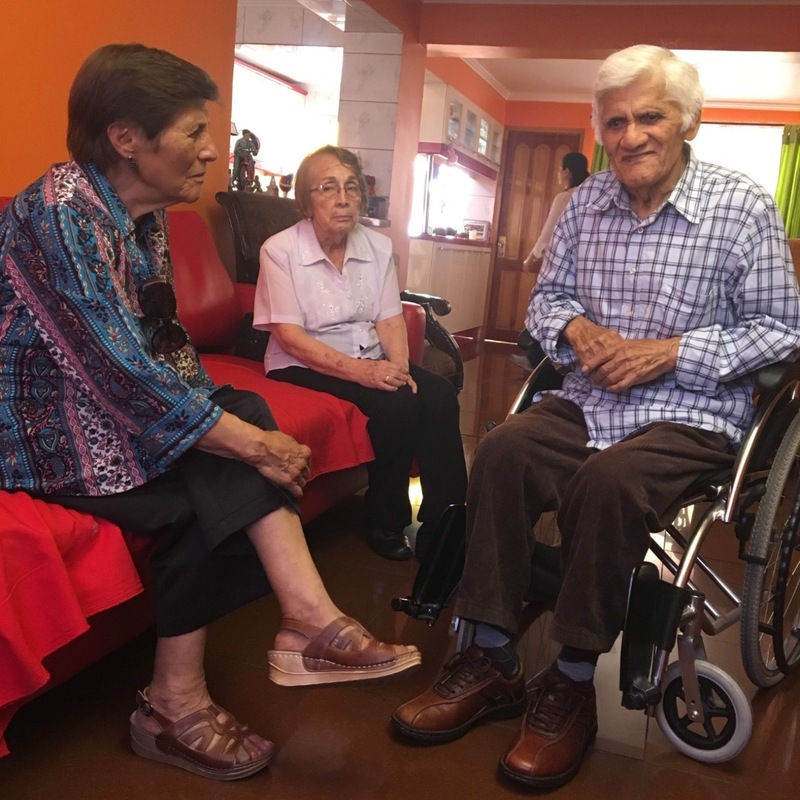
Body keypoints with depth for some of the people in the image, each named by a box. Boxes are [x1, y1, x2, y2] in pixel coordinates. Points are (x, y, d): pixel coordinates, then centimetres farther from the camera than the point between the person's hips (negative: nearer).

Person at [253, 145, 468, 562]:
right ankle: (386, 524, -9)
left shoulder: (378, 246, 5)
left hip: (370, 360, 5)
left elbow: (390, 319, 3)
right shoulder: (280, 250, -9)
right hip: (305, 366, -5)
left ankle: (444, 522, -13)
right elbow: (289, 336, -15)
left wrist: (399, 365, -19)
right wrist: (356, 369, -27)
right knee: (396, 404, -29)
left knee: (439, 394, -22)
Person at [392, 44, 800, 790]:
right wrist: (577, 328, -8)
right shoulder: (585, 202, 7)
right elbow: (546, 296, 15)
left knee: (608, 481, -34)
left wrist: (666, 352, -16)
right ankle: (491, 659, -12)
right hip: (587, 400, 4)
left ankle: (573, 686, -14)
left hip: (691, 415, -4)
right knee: (502, 453, -24)